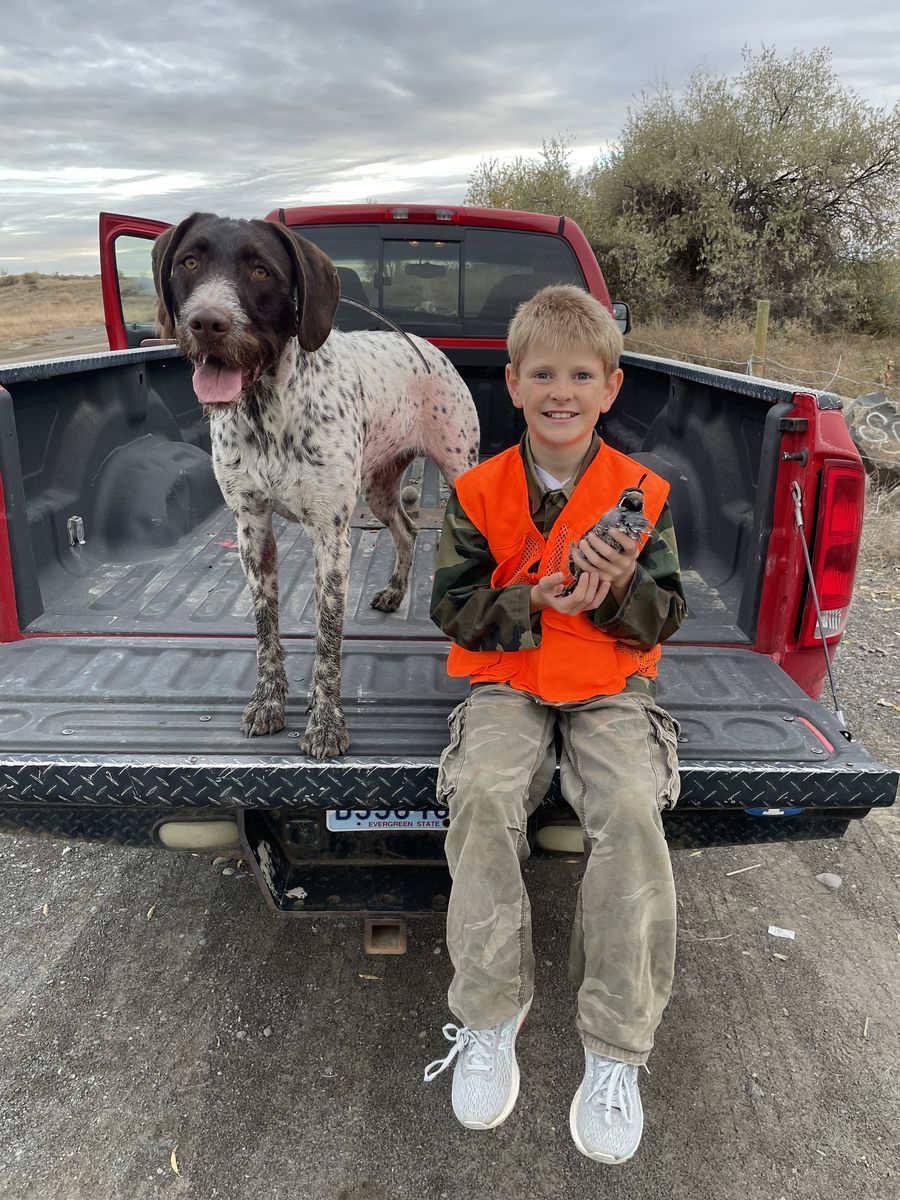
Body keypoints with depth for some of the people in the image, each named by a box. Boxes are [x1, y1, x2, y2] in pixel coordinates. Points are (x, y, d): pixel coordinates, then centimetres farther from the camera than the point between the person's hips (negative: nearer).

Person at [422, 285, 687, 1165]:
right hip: (508, 684, 0)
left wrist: (622, 589, -21)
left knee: (632, 813, -27)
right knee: (482, 798, -29)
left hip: (610, 690, 0)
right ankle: (489, 1020, -8)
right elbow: (454, 610, -2)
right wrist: (537, 601, -19)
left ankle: (616, 1051, -9)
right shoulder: (479, 492, 1)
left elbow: (664, 621, 2)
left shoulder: (642, 492, 2)